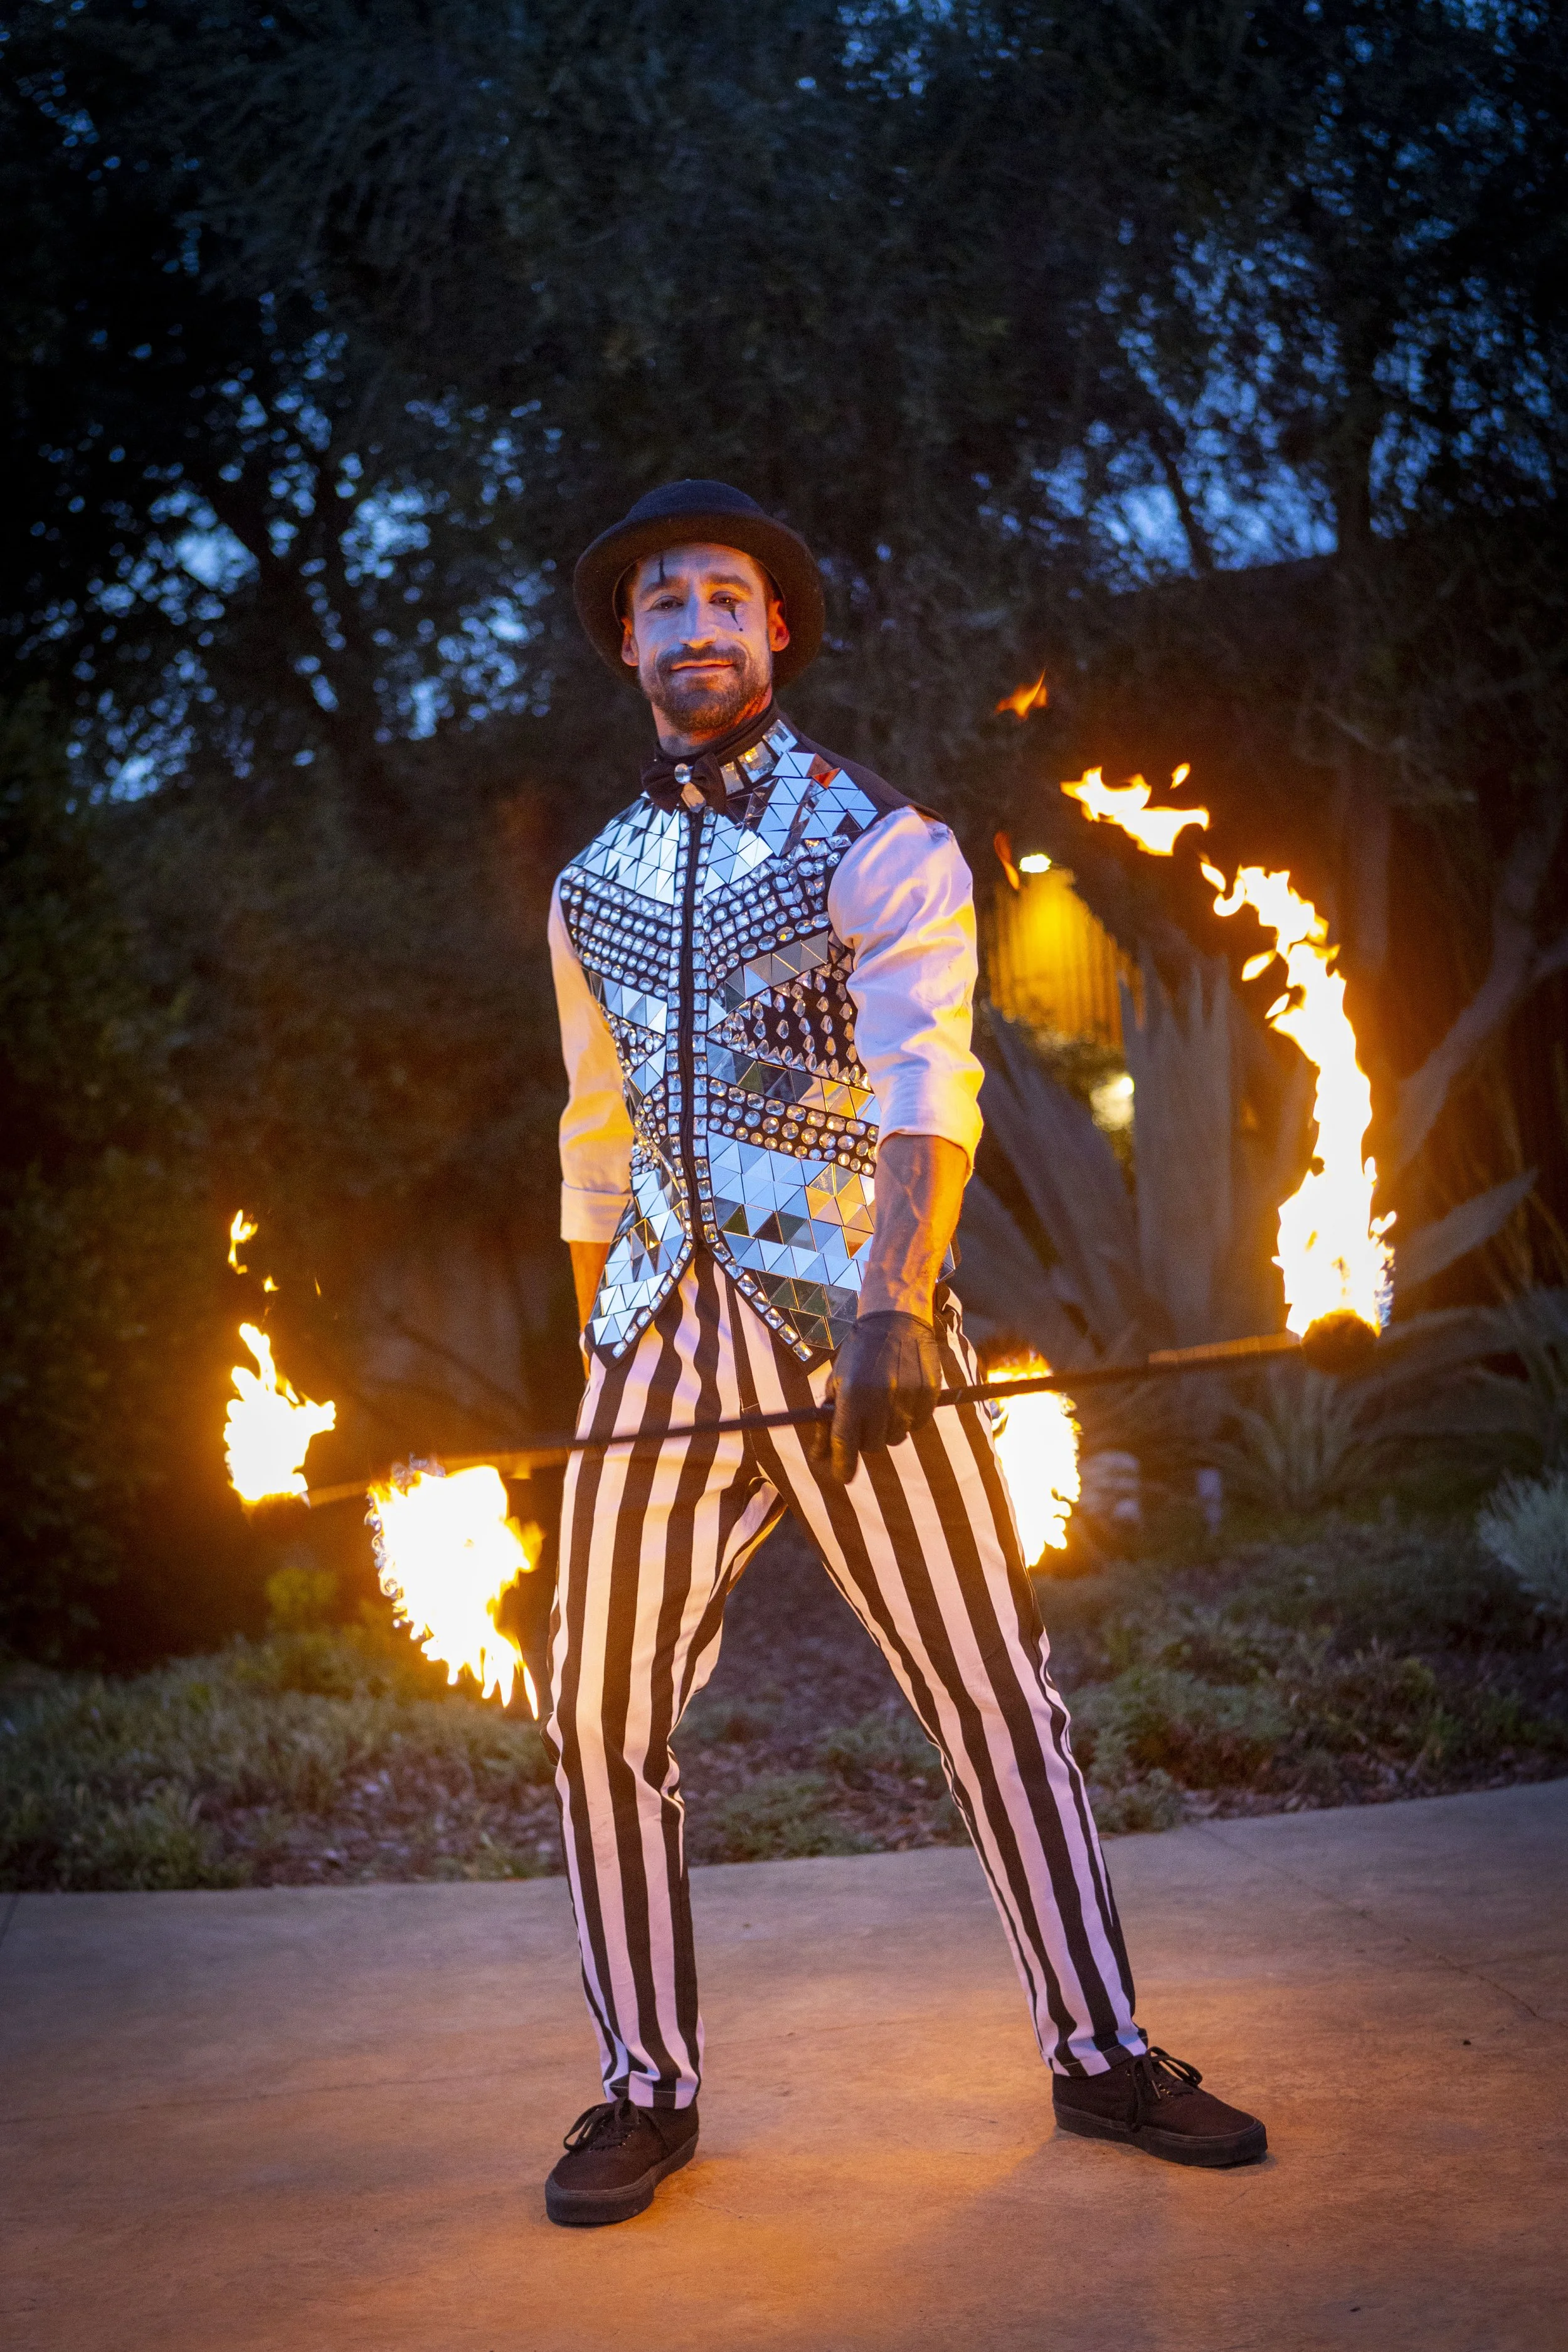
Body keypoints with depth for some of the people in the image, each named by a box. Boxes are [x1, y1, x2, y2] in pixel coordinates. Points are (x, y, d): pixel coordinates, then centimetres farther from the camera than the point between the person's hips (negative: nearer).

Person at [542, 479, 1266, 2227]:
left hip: (859, 1331, -4)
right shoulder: (592, 887, 15)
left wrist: (896, 1300, -32)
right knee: (601, 1716, 0)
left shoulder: (882, 848, -1)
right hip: (664, 1341, 4)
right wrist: (597, 1349, 17)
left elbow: (926, 1089, -17)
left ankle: (1098, 2051, 17)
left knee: (993, 1692, 2)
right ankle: (648, 2087, 15)